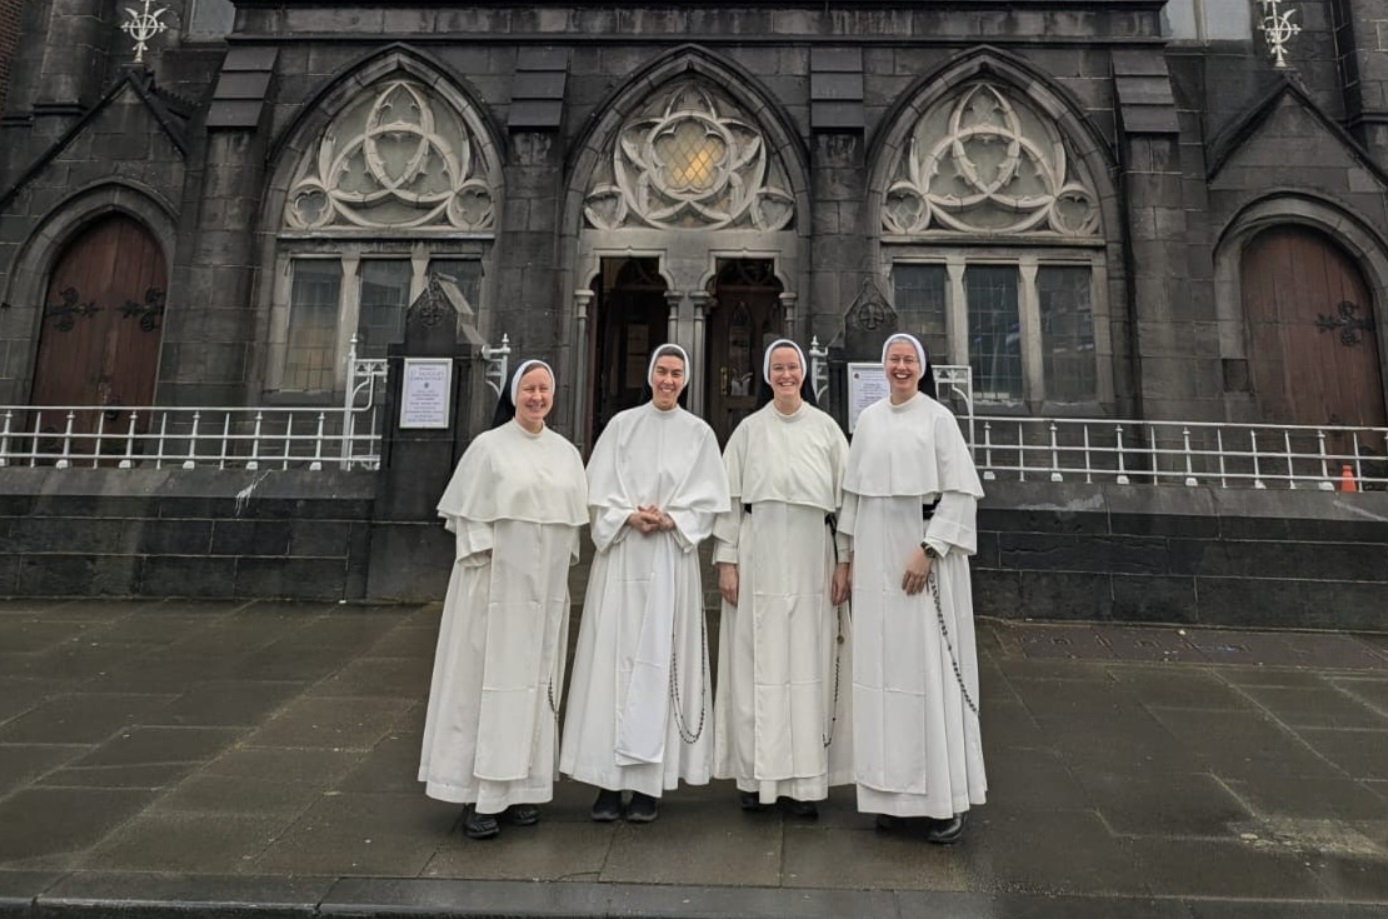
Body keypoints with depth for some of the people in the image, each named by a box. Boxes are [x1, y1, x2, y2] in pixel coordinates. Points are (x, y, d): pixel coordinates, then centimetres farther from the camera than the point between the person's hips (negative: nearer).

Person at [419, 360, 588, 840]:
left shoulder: (566, 452, 10)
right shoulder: (489, 446, -3)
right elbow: (467, 512, -5)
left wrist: (561, 563, 7)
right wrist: (484, 563, -11)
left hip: (545, 585, 5)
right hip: (497, 581, -4)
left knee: (535, 680, 10)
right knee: (488, 677, 0)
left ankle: (519, 787, 22)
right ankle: (477, 795, 9)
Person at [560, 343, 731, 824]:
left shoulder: (699, 433, 7)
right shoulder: (621, 425, 8)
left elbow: (708, 500, 3)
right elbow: (598, 492, 4)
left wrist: (670, 520, -12)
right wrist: (629, 516, -12)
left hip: (671, 558, 0)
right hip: (620, 555, 1)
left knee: (659, 660, 0)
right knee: (613, 657, 0)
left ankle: (647, 782, 9)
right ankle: (608, 779, 8)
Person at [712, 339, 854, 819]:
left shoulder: (826, 428, 6)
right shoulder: (749, 429, 6)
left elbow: (844, 497, 4)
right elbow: (731, 497, 4)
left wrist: (844, 560, -1)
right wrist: (727, 559, -2)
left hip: (811, 558, 0)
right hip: (759, 556, 0)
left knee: (809, 663, 3)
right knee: (758, 662, 3)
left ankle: (807, 778, 12)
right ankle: (757, 773, 14)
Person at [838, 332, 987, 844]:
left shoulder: (938, 418, -2)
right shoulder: (868, 419, 10)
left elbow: (959, 492, -7)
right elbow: (855, 490, 12)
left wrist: (928, 549, -15)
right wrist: (850, 554, 9)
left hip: (923, 556, -4)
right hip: (877, 559, 4)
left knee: (930, 668, -2)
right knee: (882, 668, 6)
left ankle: (947, 798, 12)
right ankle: (892, 790, 17)